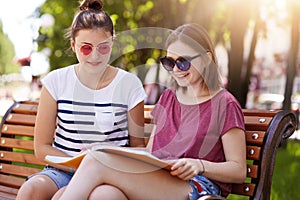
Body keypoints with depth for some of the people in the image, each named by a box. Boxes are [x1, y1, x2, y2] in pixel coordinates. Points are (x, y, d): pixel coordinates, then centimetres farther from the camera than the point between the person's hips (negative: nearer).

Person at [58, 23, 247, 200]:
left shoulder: (224, 104, 2)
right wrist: (115, 152, 4)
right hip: (155, 181, 5)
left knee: (97, 161, -26)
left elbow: (239, 171, 1)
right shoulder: (168, 97, 22)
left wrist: (200, 165, -17)